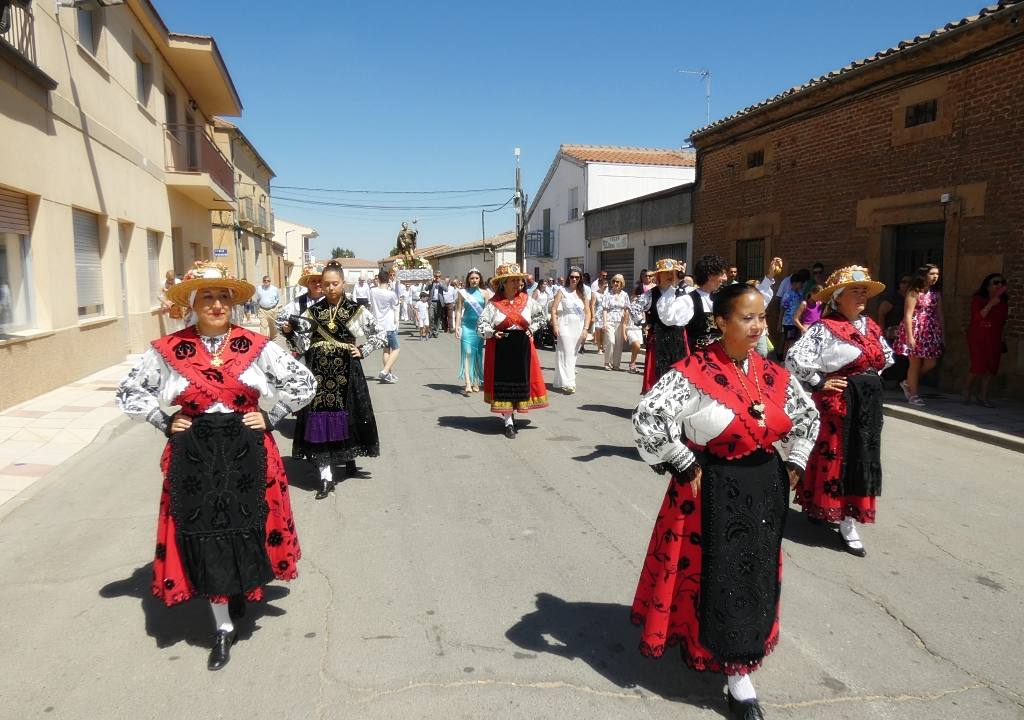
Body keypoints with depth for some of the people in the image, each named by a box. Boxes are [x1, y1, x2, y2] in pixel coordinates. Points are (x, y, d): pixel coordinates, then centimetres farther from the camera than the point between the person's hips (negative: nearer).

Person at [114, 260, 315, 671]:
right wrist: (165, 424, 0)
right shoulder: (167, 351, -2)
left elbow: (303, 383, 2)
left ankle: (245, 592, 38)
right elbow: (129, 393, 9)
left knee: (247, 533, 6)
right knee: (204, 539, 6)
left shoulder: (256, 347, -4)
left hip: (247, 453, 0)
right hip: (194, 457, 1)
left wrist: (269, 418, -2)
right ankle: (223, 628, 21)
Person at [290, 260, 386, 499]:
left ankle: (350, 457, 36)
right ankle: (326, 476, 0)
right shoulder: (314, 310, 7)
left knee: (348, 415, 8)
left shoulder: (356, 310, 2)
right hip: (319, 371, 1)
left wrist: (363, 351, -3)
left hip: (346, 371, -1)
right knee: (319, 419, -3)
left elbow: (380, 335, 6)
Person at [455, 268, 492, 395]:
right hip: (467, 326, -1)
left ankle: (476, 382, 18)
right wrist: (457, 326, -2)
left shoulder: (484, 293, 6)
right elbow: (459, 310, 5)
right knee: (467, 353, -10)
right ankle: (468, 384, -17)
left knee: (478, 354, 6)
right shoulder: (463, 292, 5)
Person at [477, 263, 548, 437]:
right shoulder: (494, 303, -6)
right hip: (500, 348, -3)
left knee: (521, 380, 8)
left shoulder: (527, 300, 3)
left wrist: (532, 329, 8)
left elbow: (540, 315, 19)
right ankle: (509, 422, 7)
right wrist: (492, 333, -22)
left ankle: (512, 413, 29)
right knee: (503, 382, -1)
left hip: (522, 347, 3)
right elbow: (481, 324, -5)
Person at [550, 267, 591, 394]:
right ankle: (567, 383, -12)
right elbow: (553, 309, -5)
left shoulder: (582, 294, 12)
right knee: (566, 355, -10)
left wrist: (585, 328, -1)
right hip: (565, 327, -5)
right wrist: (555, 325, -14)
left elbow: (587, 313, 10)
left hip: (578, 328, 5)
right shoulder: (562, 292, 1)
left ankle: (560, 381, 18)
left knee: (573, 355, 8)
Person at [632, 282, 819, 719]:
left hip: (764, 489, 6)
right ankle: (737, 674, 27)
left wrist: (793, 464, 11)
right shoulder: (694, 373, -19)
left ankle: (739, 675, 41)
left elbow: (808, 415, 18)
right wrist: (684, 465, -18)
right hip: (713, 491, -6)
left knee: (755, 578, 17)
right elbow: (647, 418, -25)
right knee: (717, 579, 5)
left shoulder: (772, 375, 1)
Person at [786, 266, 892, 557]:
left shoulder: (870, 325, 9)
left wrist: (871, 378, 13)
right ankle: (847, 524, 7)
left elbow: (887, 355, 27)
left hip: (869, 401, 8)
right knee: (839, 457, -1)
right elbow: (794, 358, -26)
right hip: (840, 401, -8)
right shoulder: (825, 328, -16)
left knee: (861, 458, 15)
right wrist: (820, 383, -17)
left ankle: (820, 508, 30)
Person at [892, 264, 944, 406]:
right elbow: (908, 315, -14)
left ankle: (909, 383, 22)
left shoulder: (936, 294, 11)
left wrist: (941, 335, 9)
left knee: (931, 363, 0)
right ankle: (914, 395, 11)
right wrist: (910, 336, -20)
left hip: (931, 332, 6)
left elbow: (939, 316, 13)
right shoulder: (914, 292, -8)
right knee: (915, 363, 0)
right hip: (916, 330, -6)